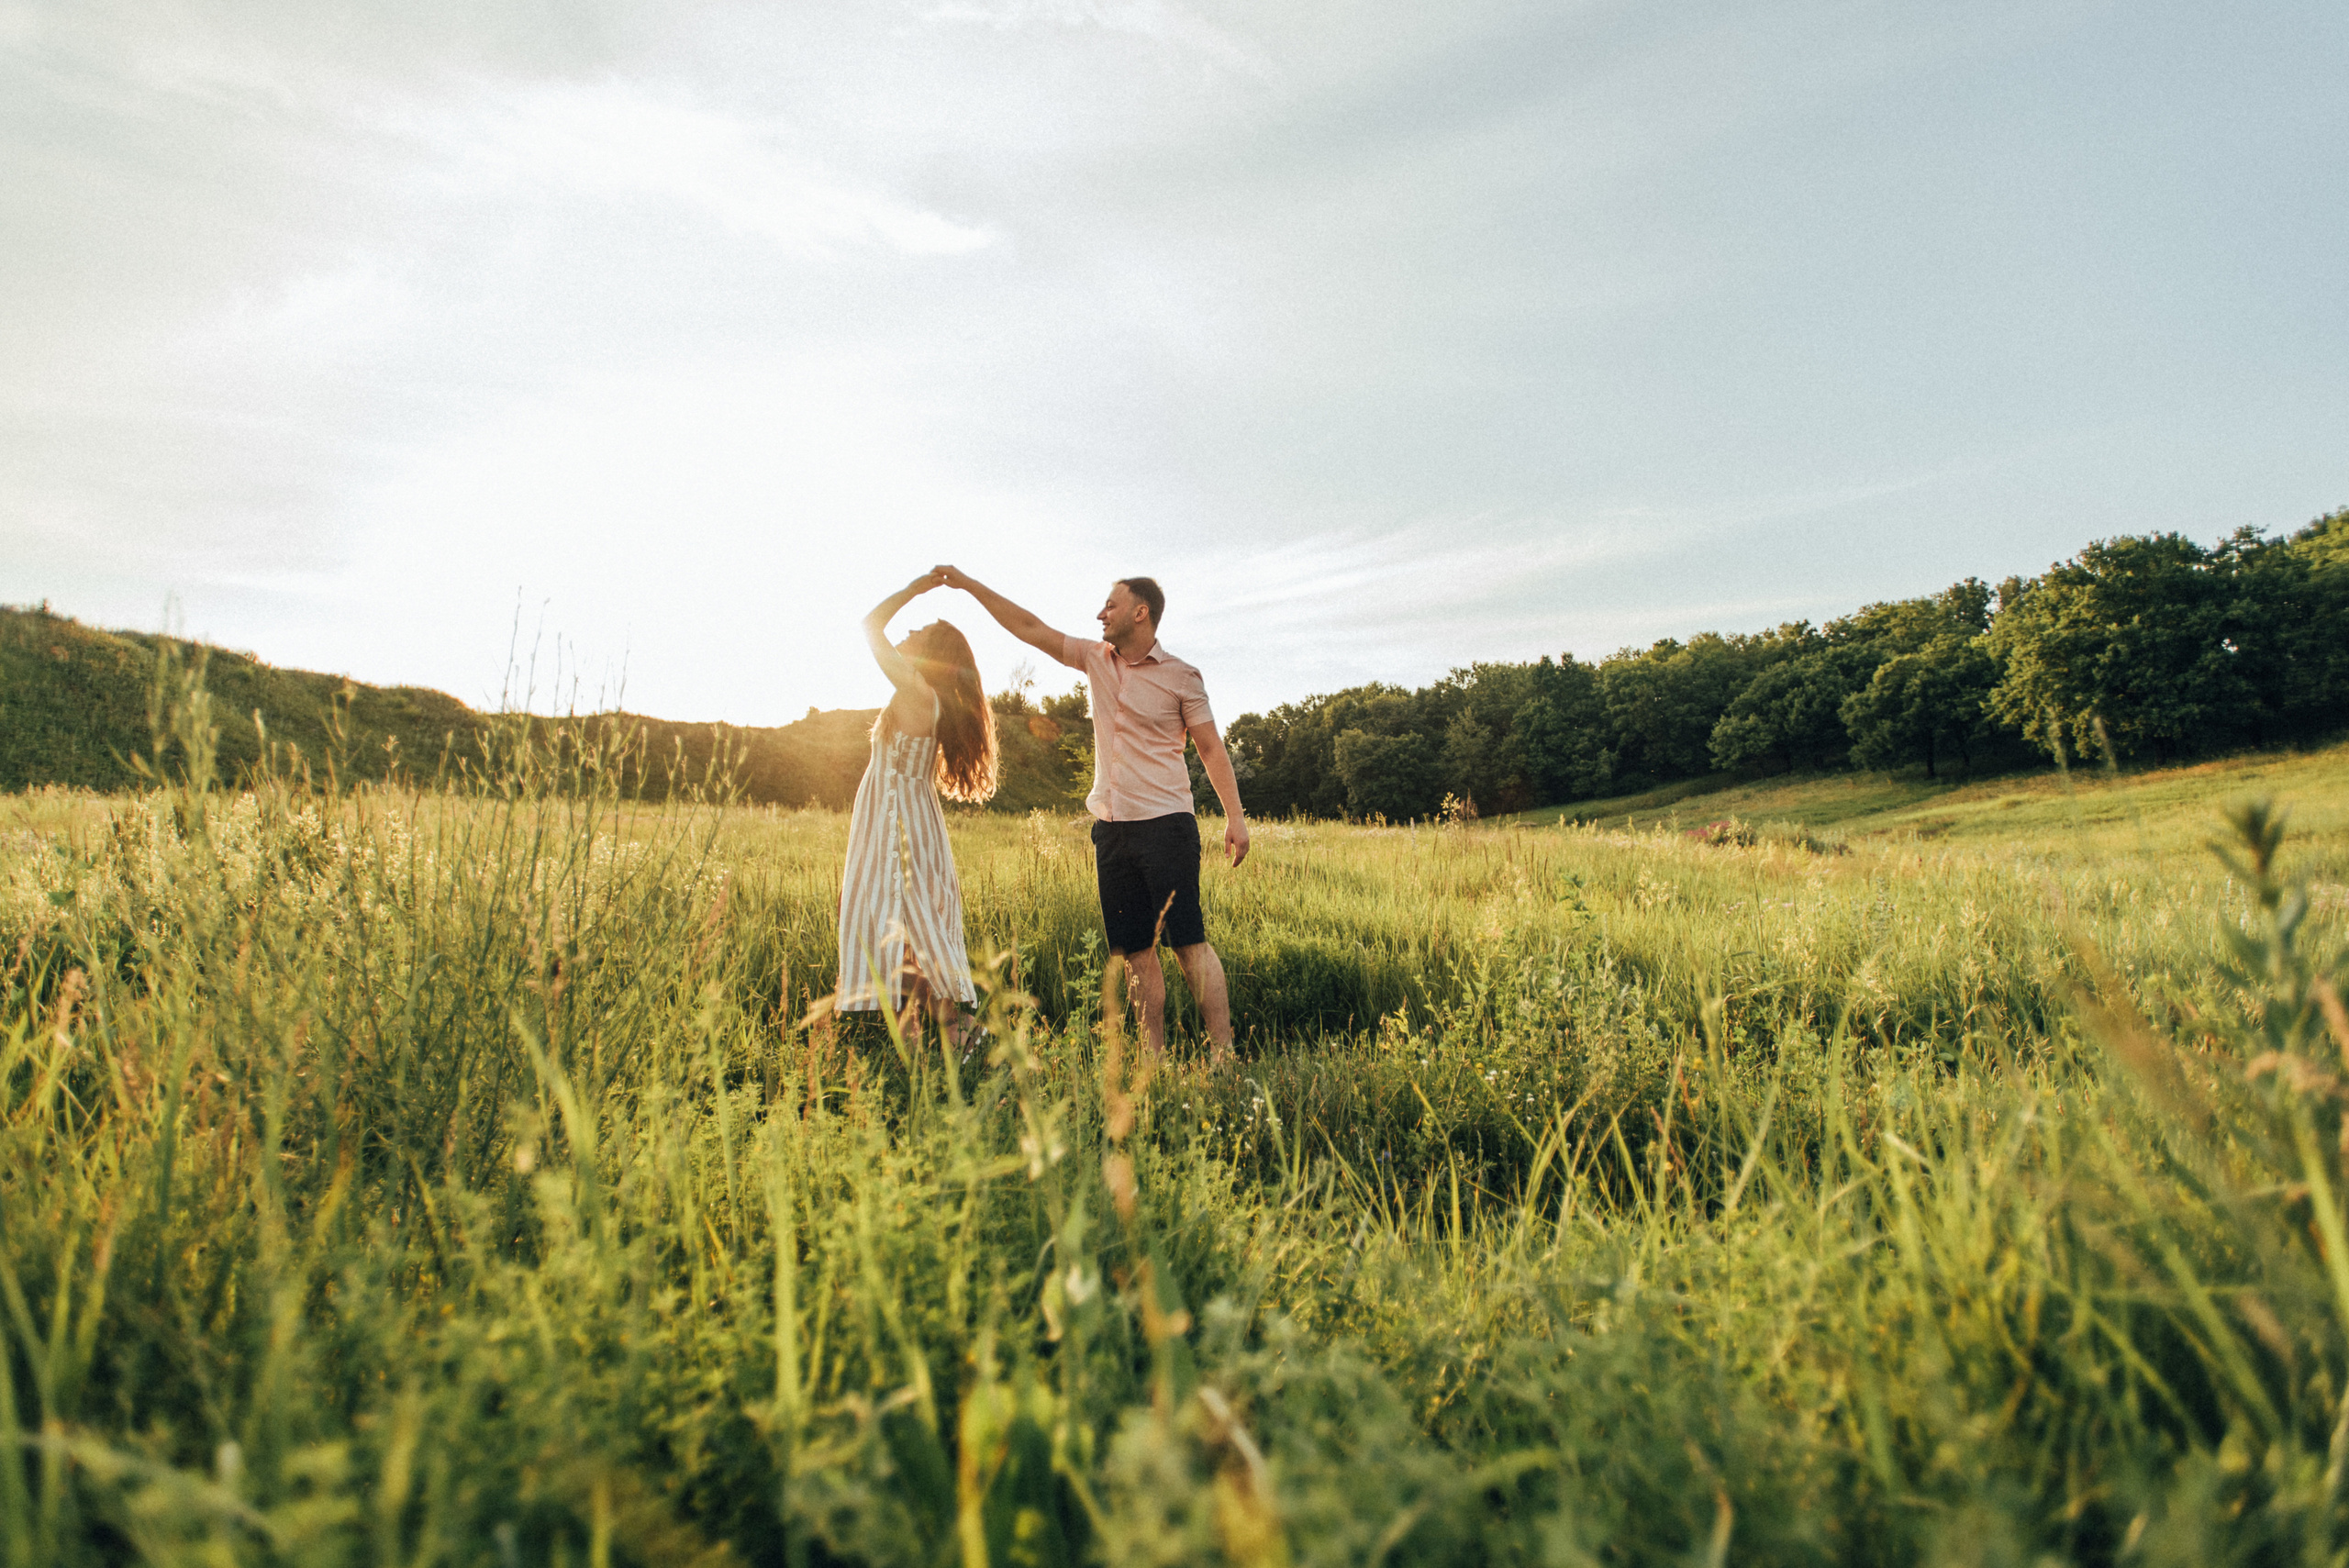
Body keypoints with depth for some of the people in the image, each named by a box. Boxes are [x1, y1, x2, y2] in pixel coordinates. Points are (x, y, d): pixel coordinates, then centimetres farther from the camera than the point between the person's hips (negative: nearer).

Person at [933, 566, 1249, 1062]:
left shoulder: (1180, 676, -2)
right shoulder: (1095, 659, 12)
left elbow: (1211, 748, -1)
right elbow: (1029, 628, 16)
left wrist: (1235, 816, -9)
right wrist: (969, 584, 15)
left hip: (1165, 824, -5)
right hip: (1111, 828, 5)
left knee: (1189, 943, -9)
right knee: (1134, 949, 5)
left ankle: (1223, 1055, -5)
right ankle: (1154, 1058, 11)